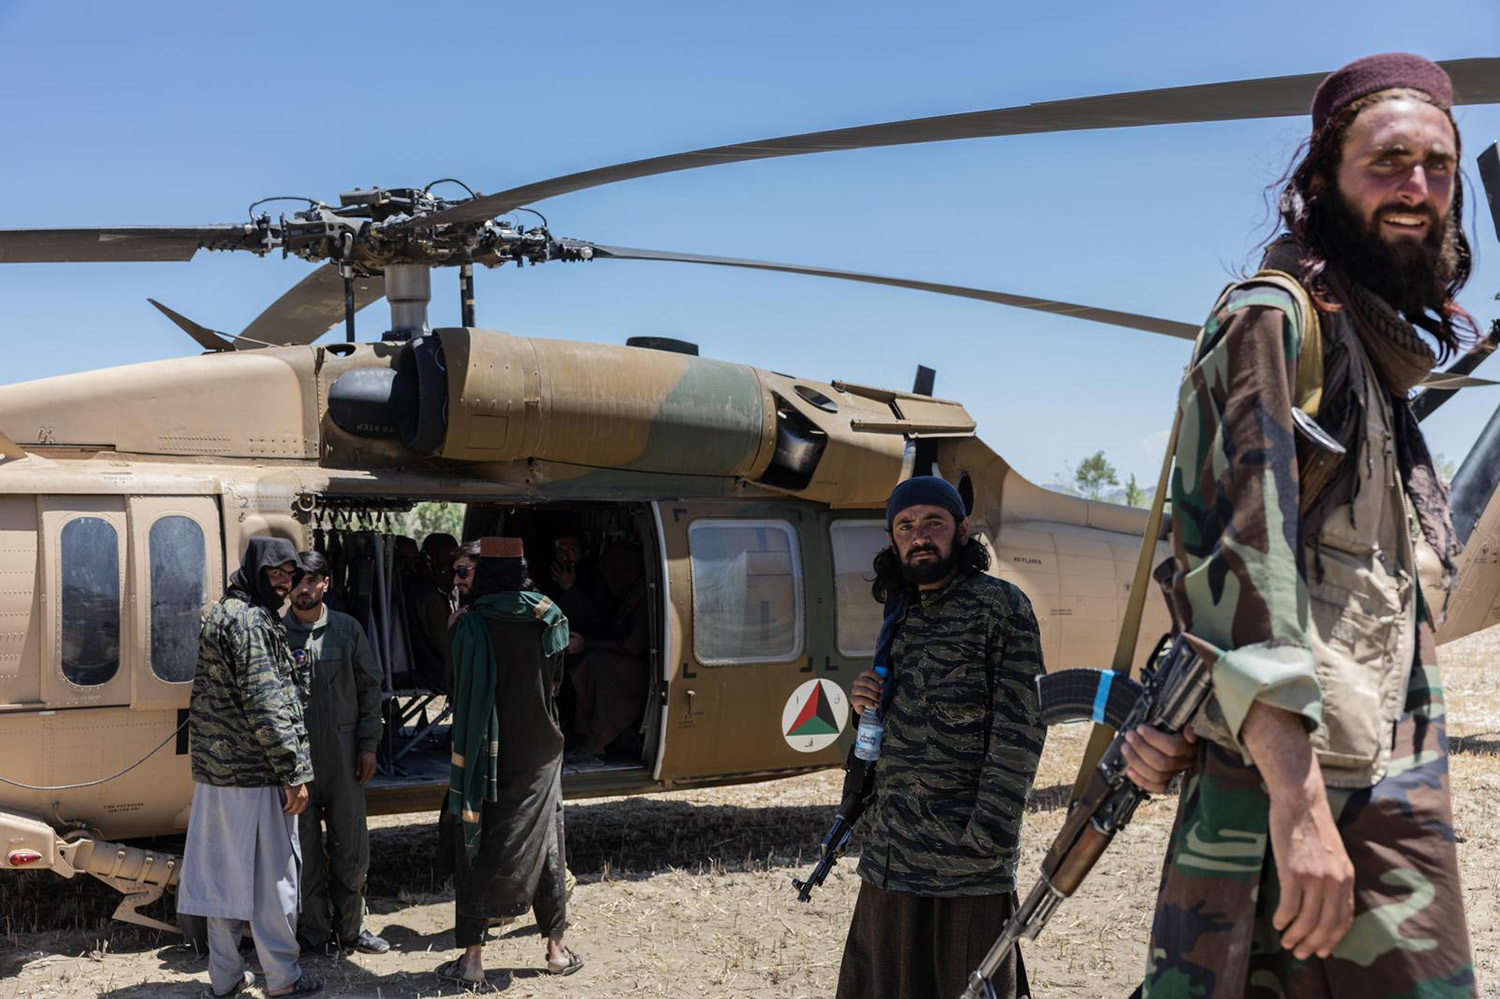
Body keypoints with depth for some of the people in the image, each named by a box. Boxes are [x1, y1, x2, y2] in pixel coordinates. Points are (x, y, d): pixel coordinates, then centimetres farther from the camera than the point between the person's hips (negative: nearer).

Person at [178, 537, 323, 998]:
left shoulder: (222, 614, 16)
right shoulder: (250, 622, -16)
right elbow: (265, 705, -20)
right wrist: (295, 774, -16)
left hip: (215, 771, 9)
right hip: (254, 774, -9)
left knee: (224, 873, 13)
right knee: (271, 873, 1)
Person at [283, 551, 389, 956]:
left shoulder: (347, 629, 8)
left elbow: (370, 686, 9)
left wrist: (368, 744, 4)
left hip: (343, 753, 2)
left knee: (351, 848, 7)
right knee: (304, 850, 5)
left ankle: (350, 927, 20)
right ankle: (314, 932, 16)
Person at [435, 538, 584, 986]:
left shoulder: (470, 625, -15)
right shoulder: (548, 619, -3)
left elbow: (466, 697, -12)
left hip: (487, 755, -4)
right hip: (539, 753, 4)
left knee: (475, 850, 6)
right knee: (544, 846, 14)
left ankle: (472, 957, 7)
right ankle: (557, 949, 19)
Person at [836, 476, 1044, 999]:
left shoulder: (1001, 604, -5)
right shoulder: (900, 618, 16)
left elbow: (1021, 725, -11)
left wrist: (990, 833, -18)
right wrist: (865, 705, 2)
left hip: (963, 859, -7)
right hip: (889, 858, 7)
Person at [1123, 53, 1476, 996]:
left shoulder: (1377, 359, 20)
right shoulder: (1276, 317, -7)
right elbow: (1245, 546, -19)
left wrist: (1181, 713, -1)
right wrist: (1298, 797, -26)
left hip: (1391, 800, 8)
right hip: (1308, 793, -8)